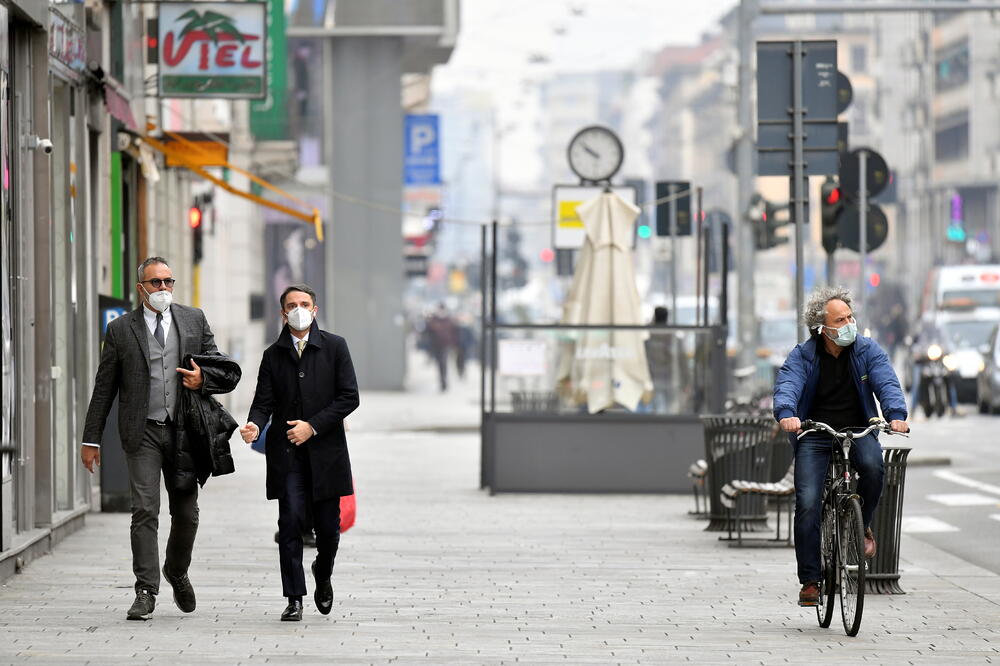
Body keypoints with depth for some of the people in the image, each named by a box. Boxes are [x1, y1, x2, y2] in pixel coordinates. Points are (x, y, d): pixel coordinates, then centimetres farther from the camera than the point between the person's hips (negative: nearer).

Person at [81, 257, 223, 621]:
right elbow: (104, 388, 5)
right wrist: (91, 439, 2)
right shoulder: (121, 329, 3)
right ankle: (146, 592, -8)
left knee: (186, 513, 9)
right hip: (143, 433, -2)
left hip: (184, 430, 2)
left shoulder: (194, 319, 8)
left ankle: (177, 571, 35)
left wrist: (203, 379, -9)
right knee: (145, 511, -9)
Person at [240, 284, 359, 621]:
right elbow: (264, 402, 3)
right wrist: (254, 425, -20)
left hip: (325, 451, 0)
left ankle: (323, 575, 35)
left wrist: (313, 426, -11)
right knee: (291, 523, -9)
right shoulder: (273, 355, 8)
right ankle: (294, 599, -5)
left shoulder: (334, 347, 3)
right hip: (287, 454, 1)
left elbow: (349, 397, -2)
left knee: (328, 527, 4)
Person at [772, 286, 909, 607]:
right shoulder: (803, 356, -4)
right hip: (814, 437, -1)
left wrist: (896, 415, -33)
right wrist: (787, 414, -42)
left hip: (858, 431, 1)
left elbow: (886, 383, -12)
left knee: (873, 466, -33)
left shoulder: (868, 351, 1)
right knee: (807, 505, -15)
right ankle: (810, 580, -4)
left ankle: (863, 526, -5)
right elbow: (787, 385, -19)